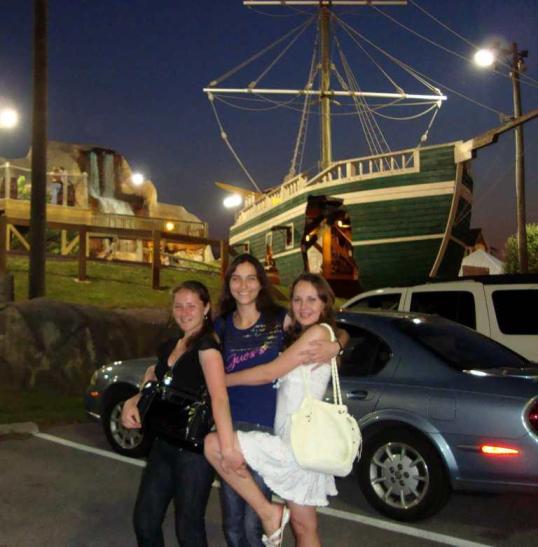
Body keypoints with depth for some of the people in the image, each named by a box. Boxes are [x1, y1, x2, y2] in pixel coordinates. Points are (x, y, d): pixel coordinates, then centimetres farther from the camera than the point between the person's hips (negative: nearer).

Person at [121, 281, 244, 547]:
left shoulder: (206, 344, -14)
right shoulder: (168, 347, 11)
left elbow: (219, 396, -28)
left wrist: (228, 447, -40)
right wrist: (131, 403, 0)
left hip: (194, 447, -8)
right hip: (164, 444, 8)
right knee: (144, 521, 14)